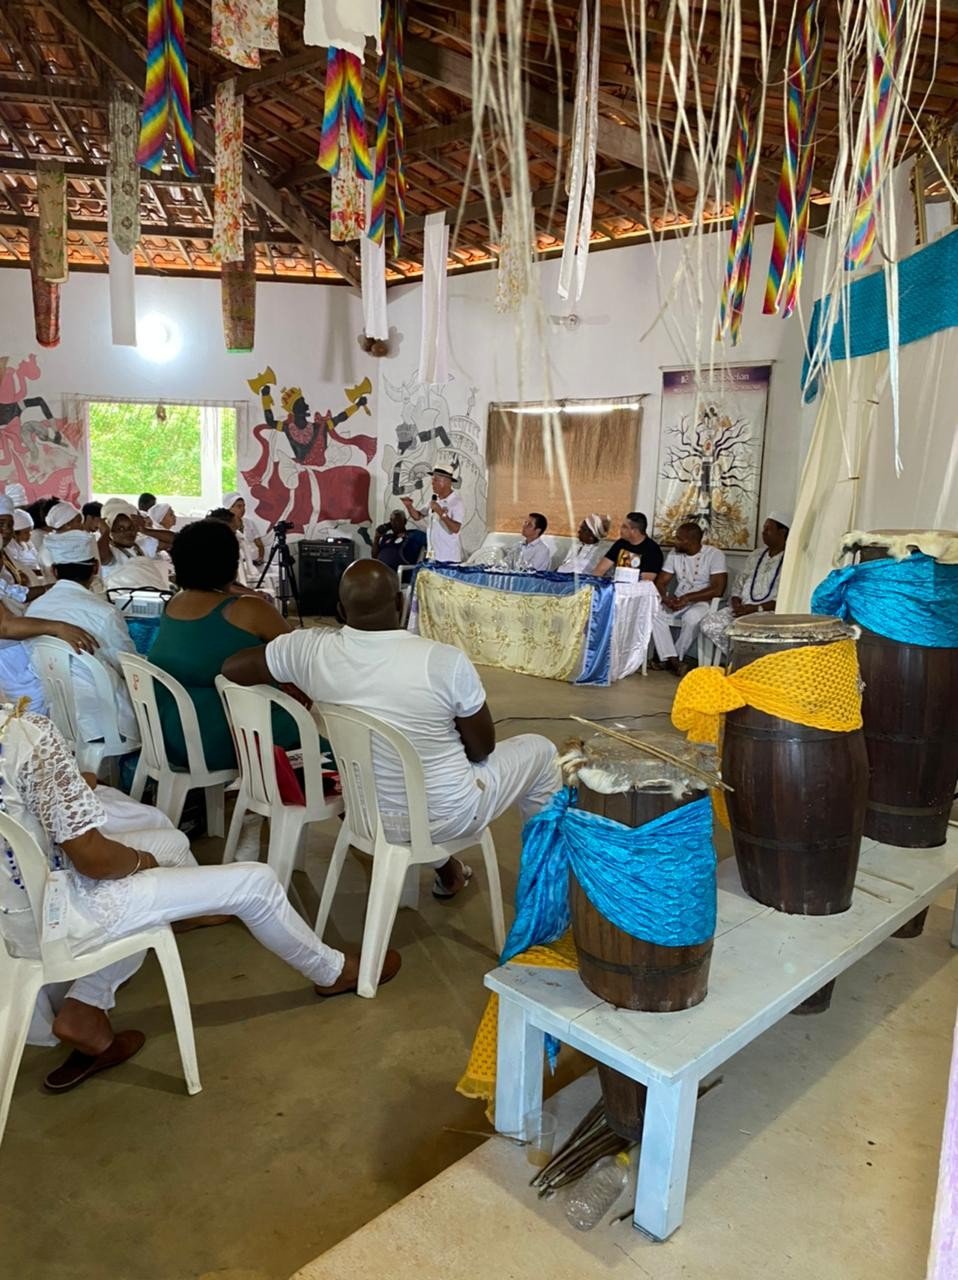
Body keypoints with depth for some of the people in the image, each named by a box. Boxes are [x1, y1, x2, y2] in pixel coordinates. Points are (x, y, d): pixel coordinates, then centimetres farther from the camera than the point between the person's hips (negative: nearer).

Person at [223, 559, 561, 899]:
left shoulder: (312, 649, -17)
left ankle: (446, 871, 47)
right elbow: (482, 748, -13)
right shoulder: (445, 661, -27)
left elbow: (231, 668, -2)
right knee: (540, 750, 19)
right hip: (446, 816, -4)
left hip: (368, 813, 4)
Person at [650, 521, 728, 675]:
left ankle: (676, 658, -17)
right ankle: (673, 660, -28)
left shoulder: (714, 555, -10)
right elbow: (661, 582, 6)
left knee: (692, 617, -39)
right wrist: (665, 597, -18)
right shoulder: (674, 554, 7)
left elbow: (718, 589, -17)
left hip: (702, 602, -5)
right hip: (678, 602, 5)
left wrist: (688, 598, -24)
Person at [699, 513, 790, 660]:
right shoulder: (755, 556, 19)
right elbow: (739, 585, 21)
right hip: (743, 609, 7)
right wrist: (736, 603, -1)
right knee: (709, 623, -16)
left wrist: (756, 608, -18)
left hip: (769, 611, -7)